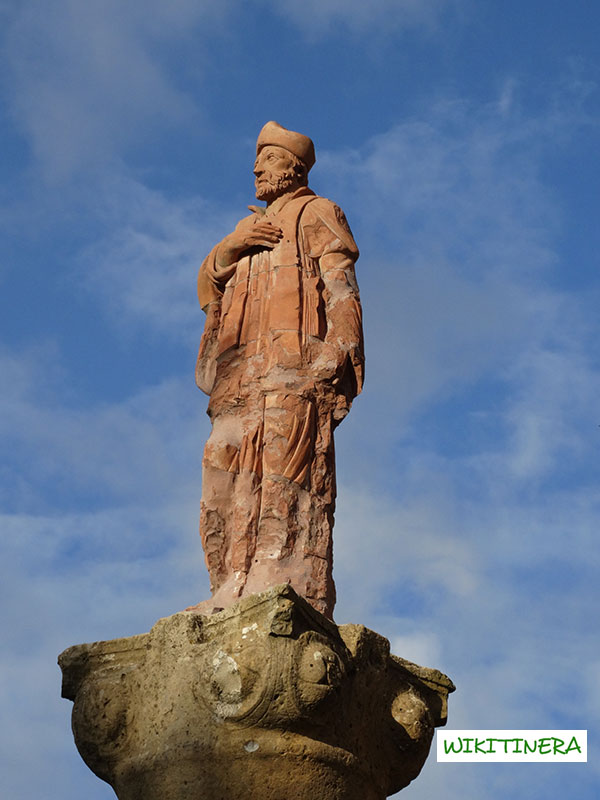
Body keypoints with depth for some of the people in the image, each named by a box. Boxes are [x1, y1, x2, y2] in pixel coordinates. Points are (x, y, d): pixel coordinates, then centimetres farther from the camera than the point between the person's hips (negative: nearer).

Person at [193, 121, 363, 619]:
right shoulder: (254, 228, 35)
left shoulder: (316, 214, 14)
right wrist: (228, 249, 3)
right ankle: (238, 593, -8)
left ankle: (295, 592, -27)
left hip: (293, 370, -7)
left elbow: (341, 288, 0)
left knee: (285, 474, -19)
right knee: (229, 485, -4)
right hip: (241, 380, 7)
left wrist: (341, 354, -16)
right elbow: (208, 287, 24)